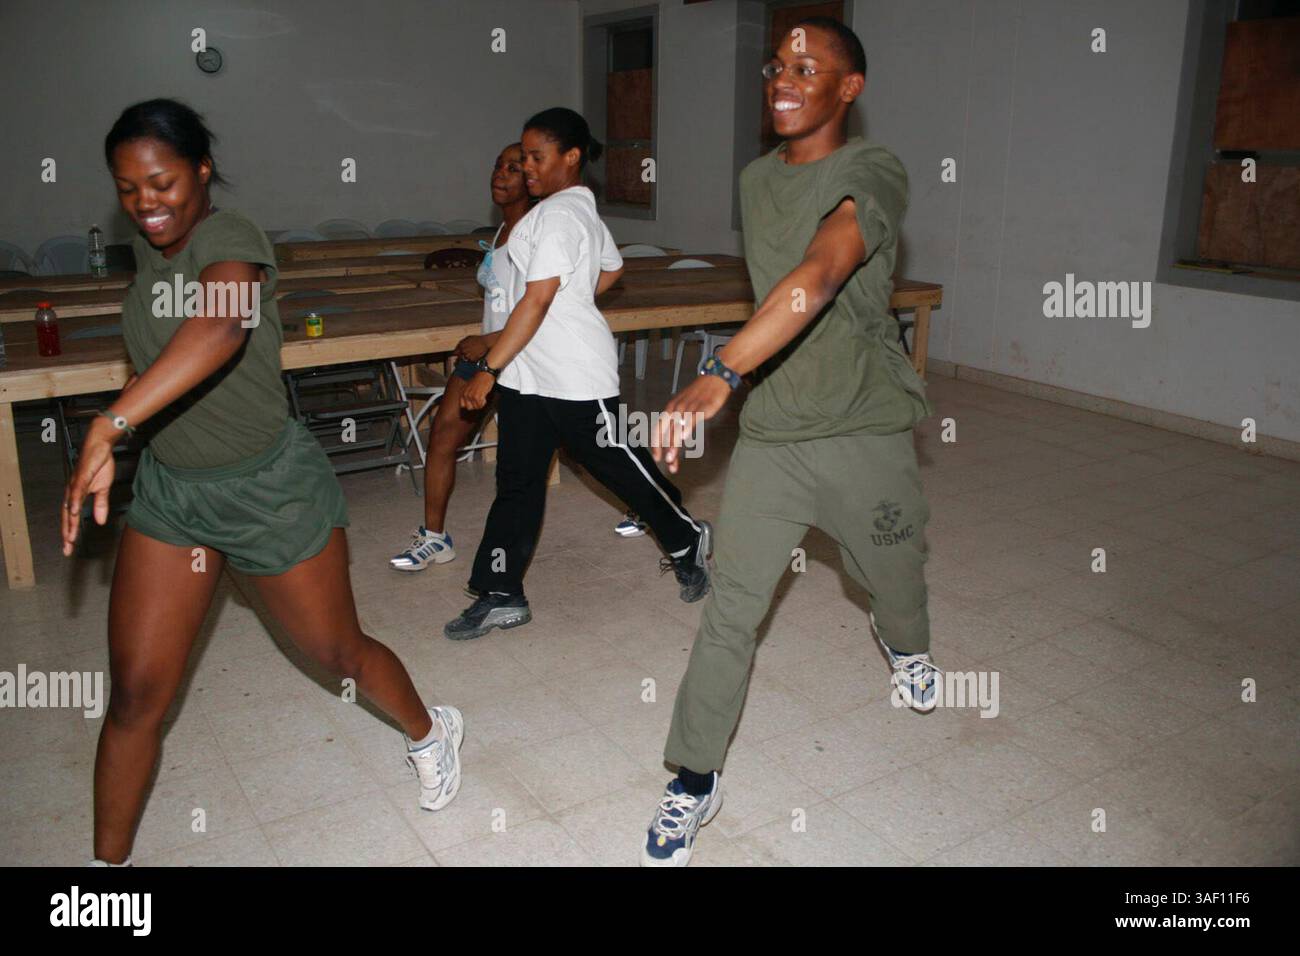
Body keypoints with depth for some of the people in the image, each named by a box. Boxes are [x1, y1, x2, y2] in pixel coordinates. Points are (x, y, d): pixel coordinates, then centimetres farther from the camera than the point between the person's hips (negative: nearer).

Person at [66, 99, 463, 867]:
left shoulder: (229, 237, -23)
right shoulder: (151, 246, 2)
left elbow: (222, 327, -47)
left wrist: (106, 430, -55)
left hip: (270, 486, -6)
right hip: (169, 487, 6)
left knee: (338, 651, 13)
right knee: (136, 694, 4)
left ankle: (432, 733, 43)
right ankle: (110, 861, 24)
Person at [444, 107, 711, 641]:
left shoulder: (558, 215, -17)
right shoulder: (583, 210, 14)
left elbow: (535, 301, -23)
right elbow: (612, 268, 30)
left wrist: (488, 370, -23)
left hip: (575, 376, -10)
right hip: (527, 378, 10)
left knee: (622, 466, 6)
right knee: (517, 484, 7)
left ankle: (688, 541, 30)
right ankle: (501, 597, 13)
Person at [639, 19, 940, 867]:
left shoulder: (873, 173, -13)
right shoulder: (756, 181, 9)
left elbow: (817, 278, -32)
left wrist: (719, 375, -45)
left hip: (867, 432, -3)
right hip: (771, 433, 4)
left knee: (893, 578, 18)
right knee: (730, 612, -1)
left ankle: (905, 643, 56)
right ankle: (694, 783, 12)